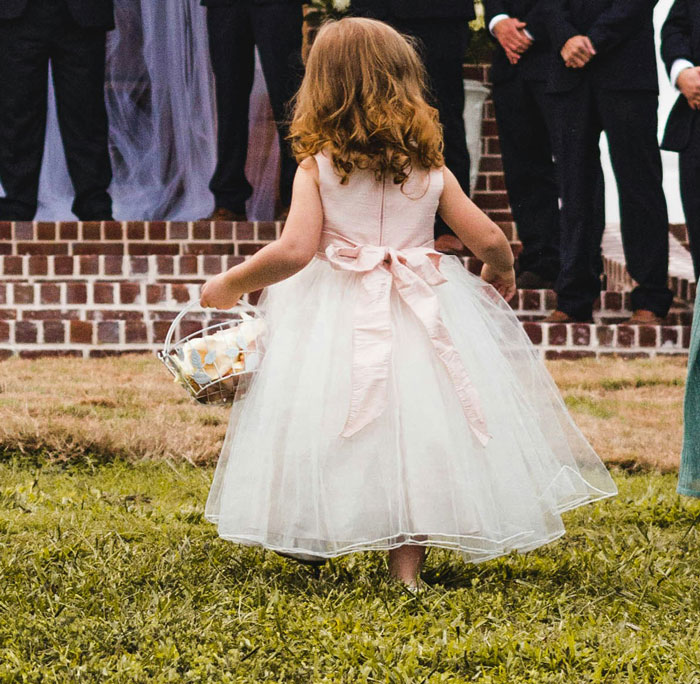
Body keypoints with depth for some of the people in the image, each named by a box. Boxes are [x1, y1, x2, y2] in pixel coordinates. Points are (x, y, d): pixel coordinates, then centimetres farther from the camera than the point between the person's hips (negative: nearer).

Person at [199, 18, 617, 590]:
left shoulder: (317, 168, -5)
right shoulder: (432, 171, 4)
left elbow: (294, 251, -14)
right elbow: (489, 240, 3)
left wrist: (231, 285, 0)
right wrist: (500, 274, 26)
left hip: (340, 322, -2)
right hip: (421, 319, 2)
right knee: (415, 430, 8)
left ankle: (310, 548, 15)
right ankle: (407, 562, 6)